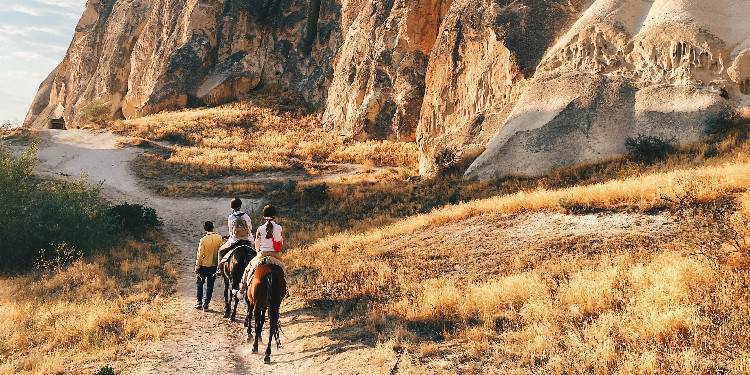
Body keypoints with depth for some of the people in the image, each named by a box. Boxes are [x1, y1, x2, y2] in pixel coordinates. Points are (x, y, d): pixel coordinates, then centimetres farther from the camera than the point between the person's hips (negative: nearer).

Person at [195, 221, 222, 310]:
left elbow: (200, 255, -12)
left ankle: (199, 302, 14)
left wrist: (197, 267, -3)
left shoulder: (203, 240, -16)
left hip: (203, 266, -2)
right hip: (214, 266, 2)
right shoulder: (219, 238, -7)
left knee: (199, 283, 17)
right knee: (210, 285, 12)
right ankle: (206, 303, 12)